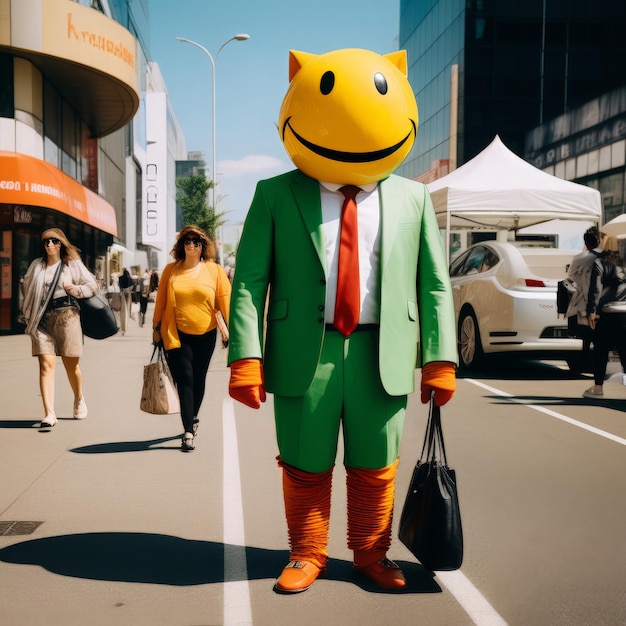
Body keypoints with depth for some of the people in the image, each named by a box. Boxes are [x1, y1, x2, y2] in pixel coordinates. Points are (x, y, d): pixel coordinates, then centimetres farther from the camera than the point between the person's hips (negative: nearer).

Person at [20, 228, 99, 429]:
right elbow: (27, 289, 18)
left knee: (70, 364, 7)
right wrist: (28, 315, 11)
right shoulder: (36, 265, 13)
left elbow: (92, 286, 7)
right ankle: (49, 414, -15)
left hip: (66, 316, -1)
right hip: (42, 319, 1)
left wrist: (74, 289, -7)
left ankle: (79, 399, 35)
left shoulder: (73, 264, 6)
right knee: (46, 364, -10)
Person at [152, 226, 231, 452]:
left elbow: (225, 299, -5)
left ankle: (192, 418, 35)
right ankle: (188, 432, -8)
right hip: (177, 334, -1)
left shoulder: (214, 270, -2)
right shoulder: (171, 270, 1)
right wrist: (156, 327, 7)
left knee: (198, 379, 13)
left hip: (205, 334, 1)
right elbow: (161, 300, 6)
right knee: (185, 380, -7)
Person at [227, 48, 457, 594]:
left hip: (382, 357, 1)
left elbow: (434, 283, 8)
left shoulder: (412, 199, 9)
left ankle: (372, 554, 33)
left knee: (375, 468, 11)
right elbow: (249, 280, -2)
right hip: (305, 354, -1)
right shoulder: (276, 196, 4)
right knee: (305, 467, 10)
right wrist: (247, 356, -12)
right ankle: (307, 555, 31)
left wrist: (440, 358, 1)